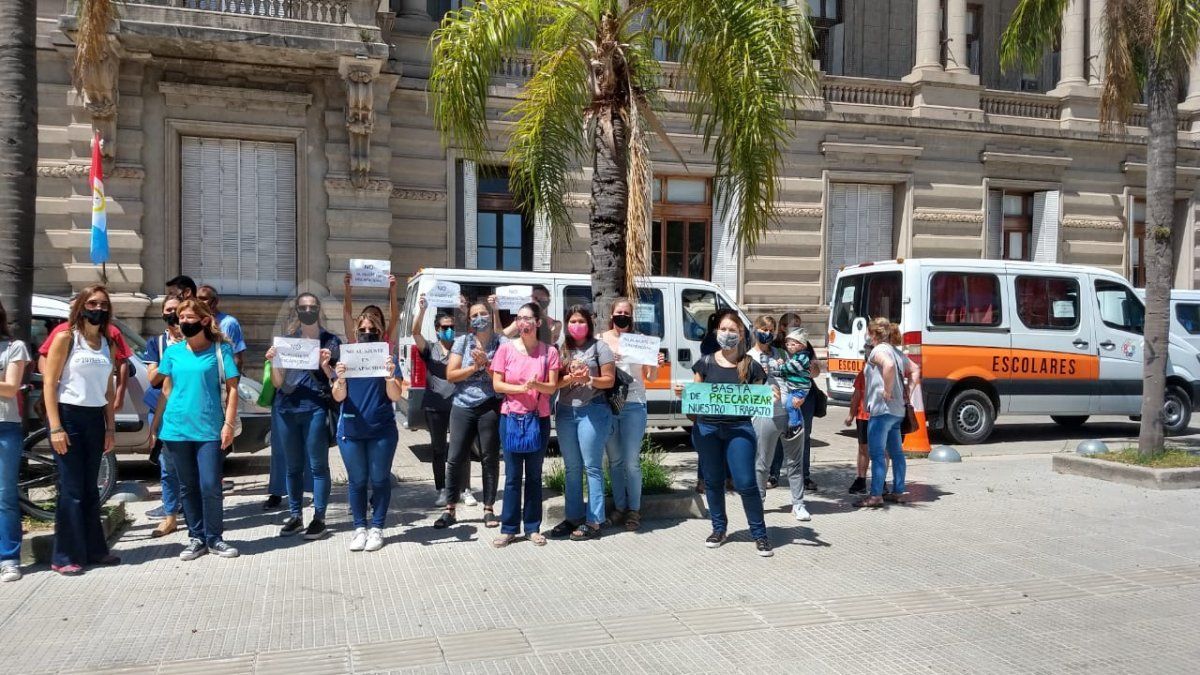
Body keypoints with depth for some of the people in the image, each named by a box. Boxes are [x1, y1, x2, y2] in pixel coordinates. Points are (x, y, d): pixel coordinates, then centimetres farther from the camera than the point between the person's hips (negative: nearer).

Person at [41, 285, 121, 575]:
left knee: (90, 488, 11)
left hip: (95, 419, 5)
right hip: (68, 415, -5)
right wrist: (55, 427, -15)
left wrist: (111, 428, 10)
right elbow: (50, 384, -8)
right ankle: (65, 557, 3)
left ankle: (94, 549, 19)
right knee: (71, 489, -4)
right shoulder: (66, 338, -4)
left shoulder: (108, 345, 13)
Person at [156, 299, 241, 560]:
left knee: (210, 486, -5)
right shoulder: (173, 352, 8)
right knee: (188, 487, 10)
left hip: (209, 429, -3)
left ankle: (214, 538, 10)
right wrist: (159, 423, 12)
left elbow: (232, 389, -3)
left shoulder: (220, 350, -1)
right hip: (177, 429, 3)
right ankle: (196, 537, 20)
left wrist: (229, 424, -9)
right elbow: (166, 389, 16)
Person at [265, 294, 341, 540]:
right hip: (287, 409, 3)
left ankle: (319, 518, 7)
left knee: (317, 465, -1)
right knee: (293, 466, 11)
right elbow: (277, 383, 8)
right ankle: (295, 516, 20)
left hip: (315, 409, -3)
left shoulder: (330, 341, 3)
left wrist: (325, 365, -17)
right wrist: (274, 361, -9)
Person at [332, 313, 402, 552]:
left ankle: (377, 528, 12)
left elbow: (396, 396, -5)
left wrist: (390, 376, -23)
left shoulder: (387, 359, 3)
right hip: (351, 431, 1)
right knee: (357, 481, 7)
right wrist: (341, 379, -20)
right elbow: (338, 397, 0)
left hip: (382, 431, -1)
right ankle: (360, 528, 15)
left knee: (380, 480, 4)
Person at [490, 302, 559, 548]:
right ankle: (508, 529, 11)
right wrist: (522, 388, -15)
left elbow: (552, 388, -1)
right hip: (511, 417, 0)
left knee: (534, 475, 9)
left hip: (539, 419, 0)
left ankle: (533, 528, 17)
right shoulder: (506, 348, 0)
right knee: (513, 476, 3)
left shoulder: (549, 351, 0)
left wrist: (536, 385, -22)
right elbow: (497, 384, -1)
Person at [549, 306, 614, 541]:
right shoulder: (562, 349, 12)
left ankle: (593, 521, 0)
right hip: (565, 411, 5)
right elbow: (555, 382, 6)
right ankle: (573, 517, 19)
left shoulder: (599, 347, 0)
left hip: (592, 411, -5)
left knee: (592, 467, -3)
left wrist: (589, 379, -19)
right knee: (571, 468, 11)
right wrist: (571, 377, -13)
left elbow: (609, 380, -2)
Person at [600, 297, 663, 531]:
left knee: (631, 461, 0)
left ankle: (634, 510, 12)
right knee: (614, 460, 10)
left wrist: (657, 365, -13)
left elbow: (650, 377, 7)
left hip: (633, 406, -1)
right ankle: (619, 507, 21)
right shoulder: (602, 340, 3)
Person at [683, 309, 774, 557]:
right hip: (707, 428, 2)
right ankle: (719, 528, 29)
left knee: (745, 483, -5)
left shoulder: (750, 366, 2)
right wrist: (682, 392, -9)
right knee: (713, 481, 11)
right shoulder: (706, 363, 5)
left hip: (739, 429, -2)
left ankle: (759, 534, 9)